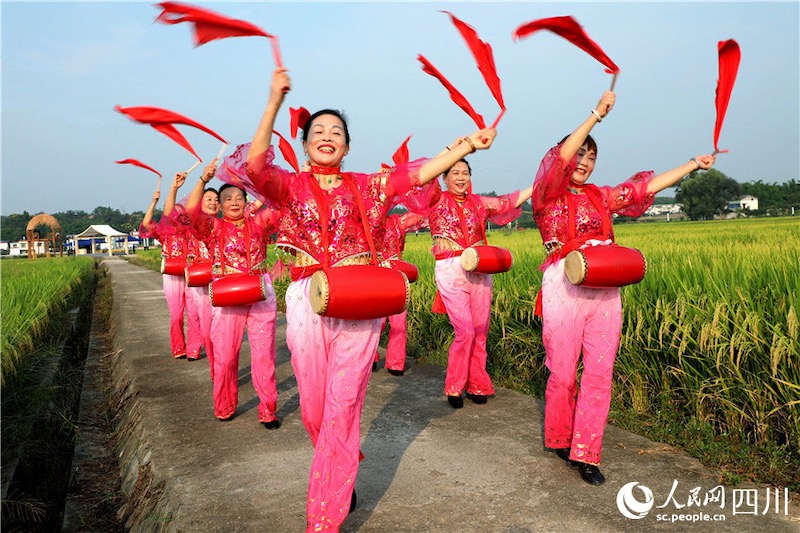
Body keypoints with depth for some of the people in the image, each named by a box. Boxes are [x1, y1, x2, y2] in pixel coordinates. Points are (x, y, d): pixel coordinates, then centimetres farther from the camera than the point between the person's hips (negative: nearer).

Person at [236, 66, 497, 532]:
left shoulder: (365, 187, 9)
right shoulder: (290, 187, 5)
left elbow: (419, 173, 0)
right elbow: (255, 166, -15)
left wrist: (469, 145, -9)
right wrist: (275, 103, -26)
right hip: (307, 304, 1)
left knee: (342, 409, -1)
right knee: (314, 409, 10)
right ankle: (341, 478, 41)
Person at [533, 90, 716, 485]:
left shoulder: (600, 197, 18)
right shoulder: (547, 194, 2)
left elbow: (647, 186, 21)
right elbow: (562, 156, -14)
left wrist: (694, 164, 22)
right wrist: (597, 114, -17)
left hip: (605, 291, 5)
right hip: (566, 288, -5)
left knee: (600, 373, 1)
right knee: (563, 373, 1)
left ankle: (585, 453, 10)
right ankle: (559, 439, 24)